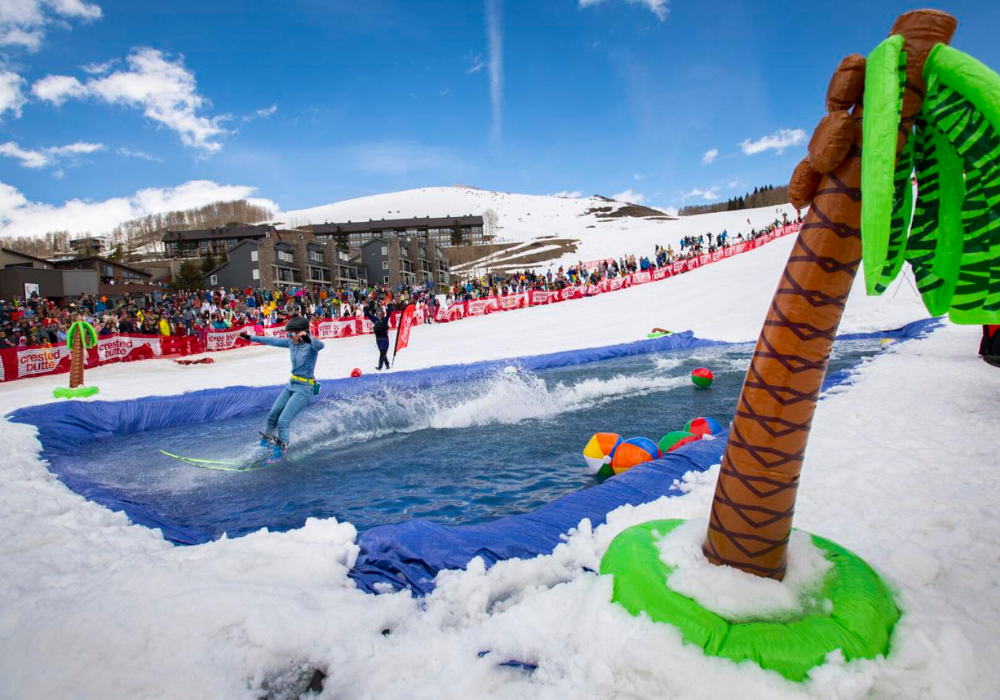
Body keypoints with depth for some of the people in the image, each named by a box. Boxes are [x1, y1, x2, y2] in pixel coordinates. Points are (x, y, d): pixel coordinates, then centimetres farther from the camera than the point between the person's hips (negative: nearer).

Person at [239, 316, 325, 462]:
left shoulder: (311, 345, -17)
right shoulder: (291, 342, 5)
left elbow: (320, 345, -41)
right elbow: (272, 341, 18)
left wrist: (307, 339, -62)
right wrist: (250, 337, 25)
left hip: (305, 388, -8)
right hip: (291, 385, 8)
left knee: (283, 421, -12)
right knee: (272, 417, 11)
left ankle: (279, 452, 6)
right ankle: (264, 444, 31)